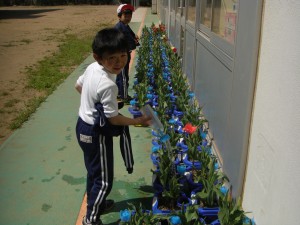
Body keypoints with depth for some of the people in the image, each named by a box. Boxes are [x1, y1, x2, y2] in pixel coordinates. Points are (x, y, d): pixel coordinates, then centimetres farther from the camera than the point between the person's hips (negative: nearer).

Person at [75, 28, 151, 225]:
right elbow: (114, 119, -22)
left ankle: (96, 204, 48)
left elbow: (79, 85, 14)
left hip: (84, 125, 9)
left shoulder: (92, 67, -5)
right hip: (96, 134, -9)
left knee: (94, 172, 27)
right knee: (104, 180, 7)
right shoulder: (108, 85, -31)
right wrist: (139, 121, -10)